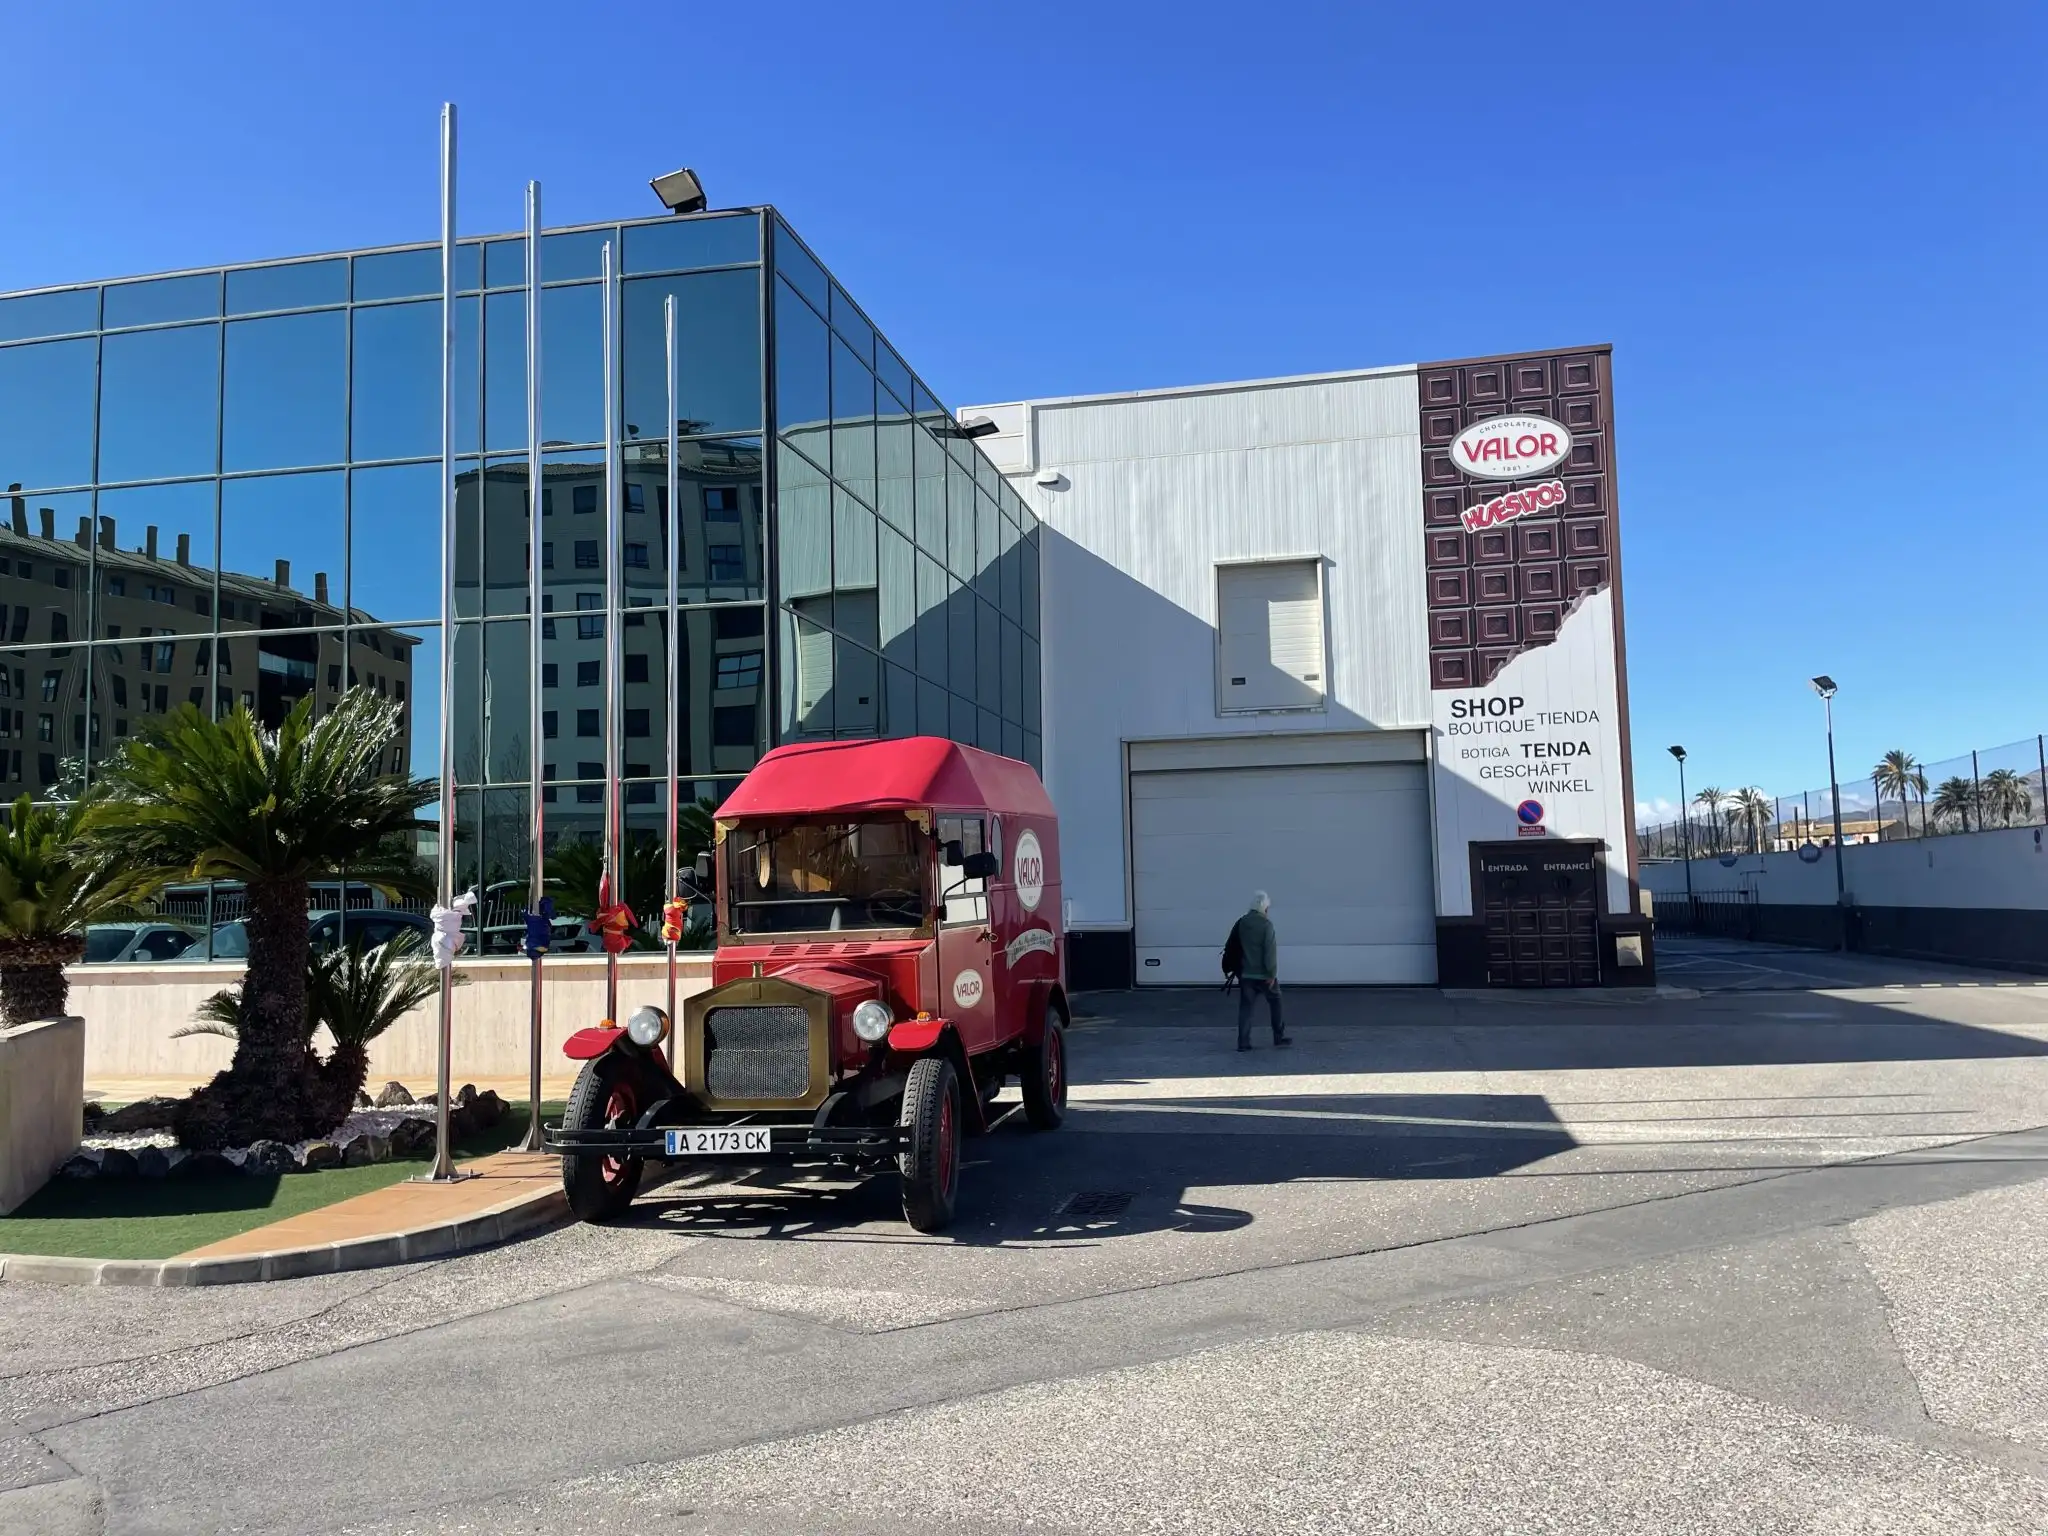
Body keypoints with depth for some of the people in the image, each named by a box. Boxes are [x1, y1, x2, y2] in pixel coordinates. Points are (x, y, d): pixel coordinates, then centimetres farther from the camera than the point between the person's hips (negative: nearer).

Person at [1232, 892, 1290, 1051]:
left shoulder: (1241, 923, 4)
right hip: (1264, 974, -4)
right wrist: (1272, 973, -13)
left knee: (1245, 1007, 3)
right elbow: (1270, 950, -16)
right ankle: (1279, 1037, 22)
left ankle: (1243, 1042, -3)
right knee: (1275, 1003, 14)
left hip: (1246, 974, 4)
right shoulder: (1266, 924, -13)